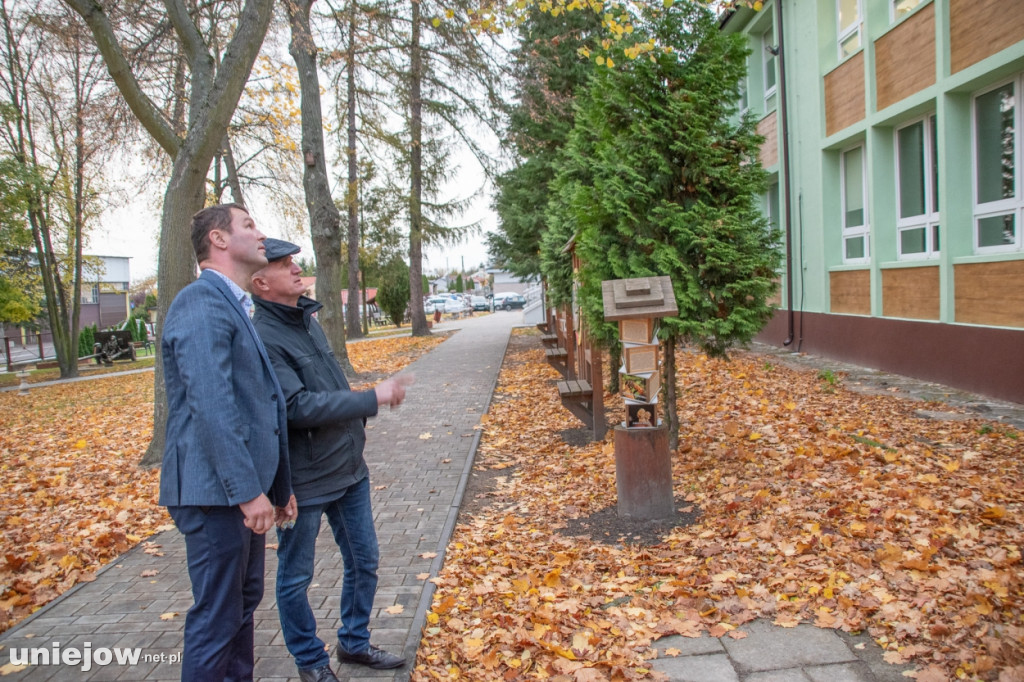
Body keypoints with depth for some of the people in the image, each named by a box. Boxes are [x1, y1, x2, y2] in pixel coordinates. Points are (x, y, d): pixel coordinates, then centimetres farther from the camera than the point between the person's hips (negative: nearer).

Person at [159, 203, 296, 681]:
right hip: (217, 490, -10)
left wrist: (278, 485, 19)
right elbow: (212, 406, -24)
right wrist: (248, 491, -24)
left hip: (243, 488, 10)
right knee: (217, 617, 2)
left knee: (244, 602, 20)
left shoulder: (233, 305, 16)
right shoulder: (202, 301, -15)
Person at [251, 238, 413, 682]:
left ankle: (355, 643, 38)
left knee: (364, 562, 18)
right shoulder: (263, 338, -20)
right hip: (304, 482, -8)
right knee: (296, 578, 12)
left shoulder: (308, 319, 7)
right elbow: (298, 406, -27)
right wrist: (373, 399, -25)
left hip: (349, 470, 8)